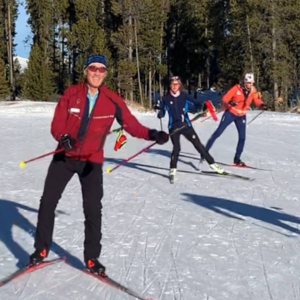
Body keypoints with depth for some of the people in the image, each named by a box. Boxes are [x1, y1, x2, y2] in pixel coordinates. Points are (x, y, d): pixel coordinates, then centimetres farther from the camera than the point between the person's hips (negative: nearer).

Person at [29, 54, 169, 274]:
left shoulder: (113, 100, -7)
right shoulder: (71, 94, -6)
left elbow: (131, 125, -8)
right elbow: (57, 124, -7)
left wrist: (152, 135, -24)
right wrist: (63, 138, -28)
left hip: (92, 161, -1)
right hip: (64, 157, 1)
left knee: (93, 210, -2)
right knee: (48, 201, 4)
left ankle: (92, 258, 11)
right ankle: (41, 249, 21)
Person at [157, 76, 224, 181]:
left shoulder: (184, 96, 0)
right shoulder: (166, 99, 0)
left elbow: (195, 106, 5)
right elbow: (162, 113, 7)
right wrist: (160, 113, -15)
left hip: (186, 125, 1)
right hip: (173, 127, -1)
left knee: (198, 144, 1)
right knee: (176, 148, -10)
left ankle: (212, 164, 10)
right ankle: (173, 169, 9)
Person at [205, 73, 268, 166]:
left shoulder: (253, 91, -5)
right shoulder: (237, 88, -16)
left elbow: (257, 101, -9)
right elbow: (225, 98, -17)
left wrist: (262, 105, -31)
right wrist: (230, 102, -38)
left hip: (241, 116, 4)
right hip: (230, 113, -4)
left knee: (242, 137, -3)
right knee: (218, 132, -6)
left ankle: (237, 159, 8)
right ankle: (205, 151, 1)